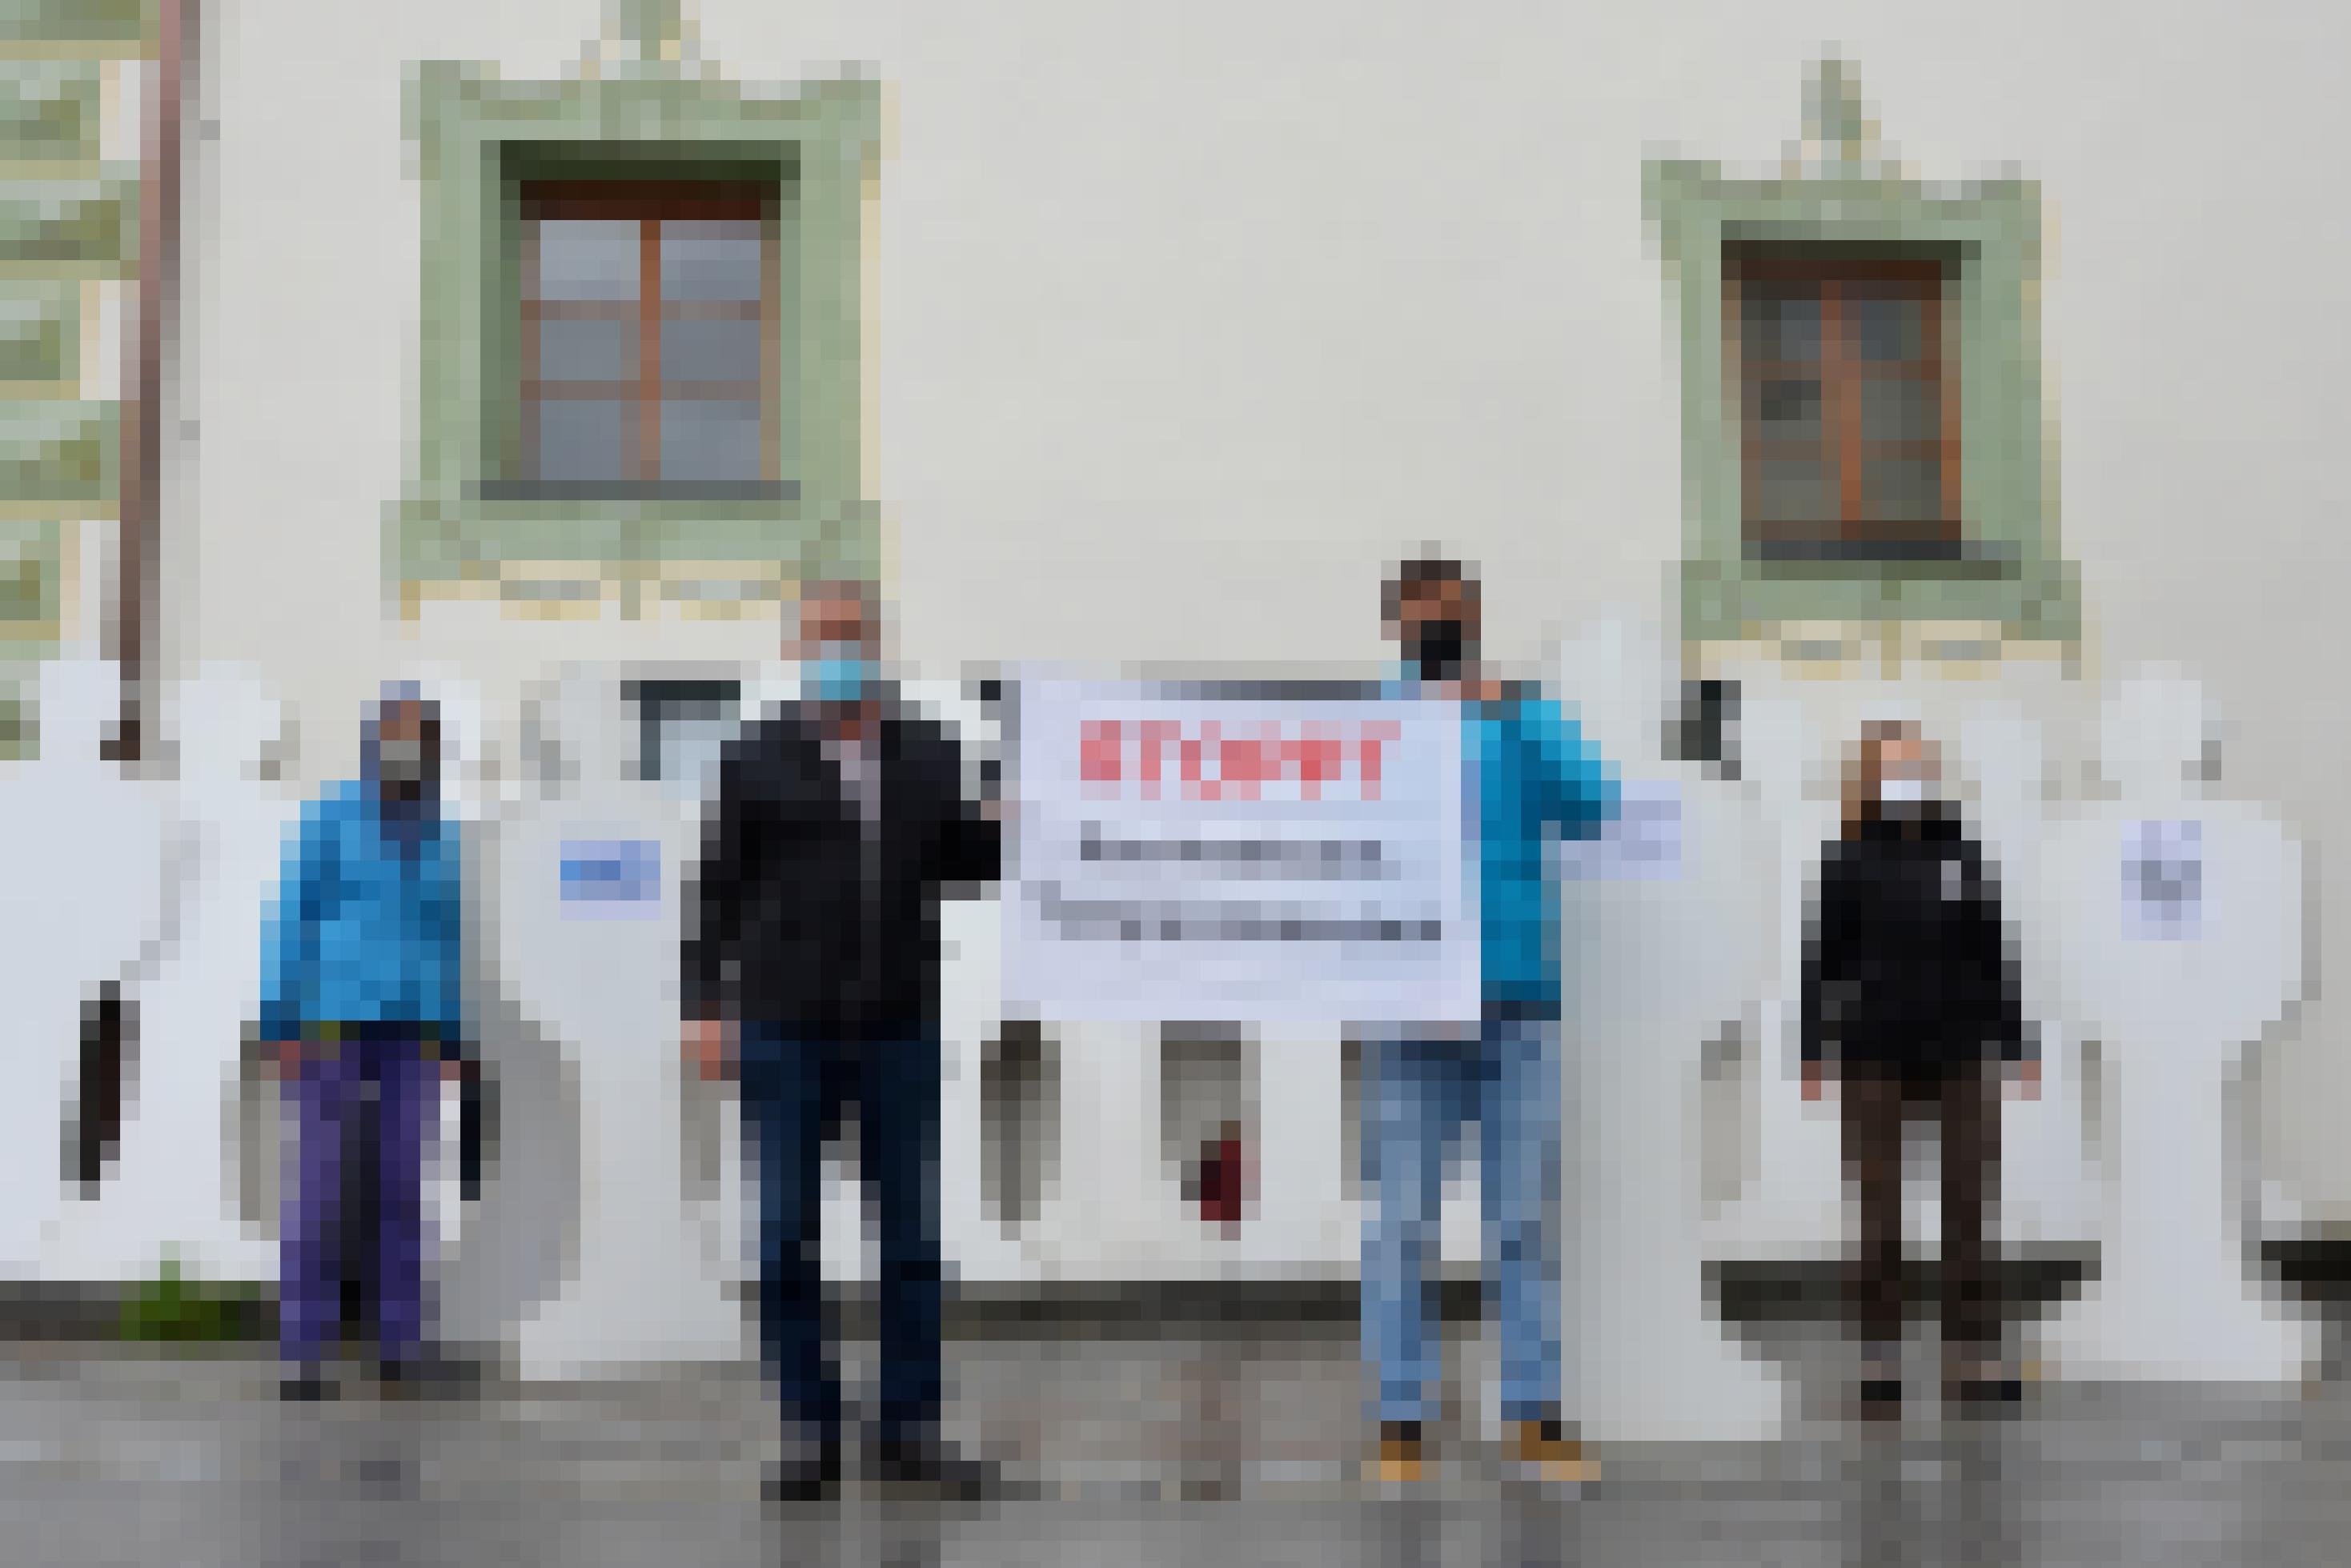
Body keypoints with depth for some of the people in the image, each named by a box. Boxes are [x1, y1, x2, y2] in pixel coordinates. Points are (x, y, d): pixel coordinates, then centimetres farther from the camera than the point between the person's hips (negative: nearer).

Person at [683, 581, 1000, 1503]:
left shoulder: (929, 755, 9)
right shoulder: (757, 761, 2)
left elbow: (963, 863, 15)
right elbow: (716, 889, 1)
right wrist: (704, 1007, -6)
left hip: (899, 1029, 2)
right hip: (784, 1032, -2)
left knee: (911, 1235, 5)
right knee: (787, 1237, 1)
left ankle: (909, 1429, 15)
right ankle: (808, 1434, 13)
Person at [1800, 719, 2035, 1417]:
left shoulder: (1961, 854, 6)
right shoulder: (1849, 860, 0)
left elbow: (1994, 957, 8)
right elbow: (1824, 959, -1)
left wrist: (2016, 1044, 5)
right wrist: (1813, 1051, -4)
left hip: (1959, 1051, 2)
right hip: (1875, 1055, -2)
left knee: (1969, 1204, 3)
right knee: (1880, 1210, 3)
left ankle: (1973, 1358, 9)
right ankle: (1880, 1359, 10)